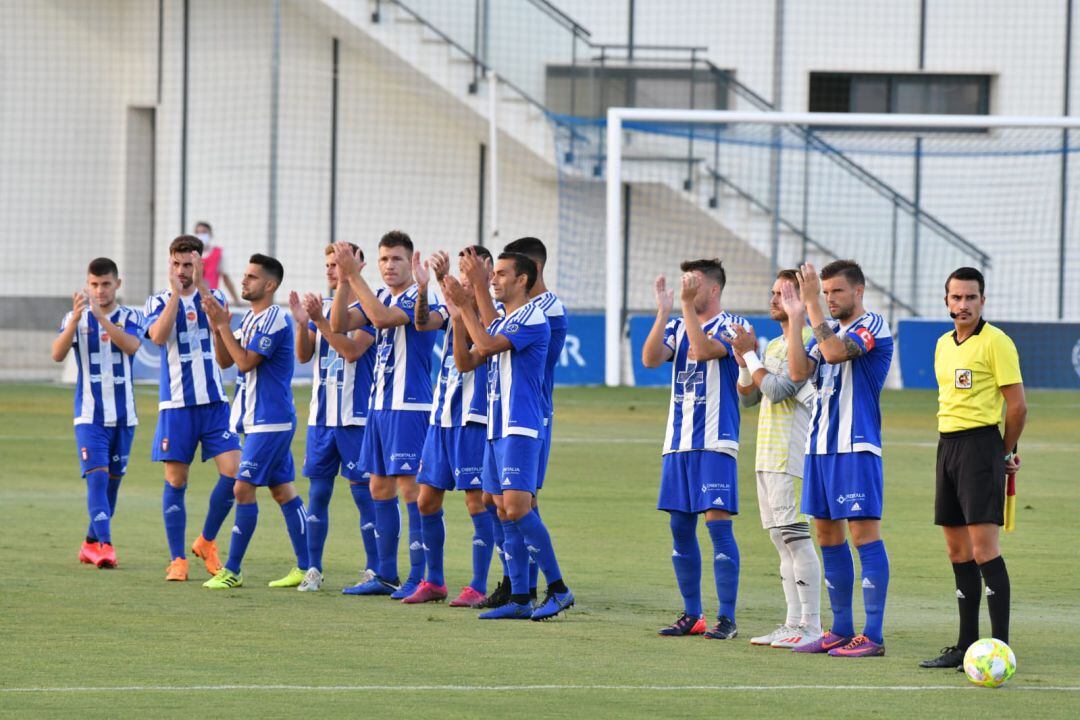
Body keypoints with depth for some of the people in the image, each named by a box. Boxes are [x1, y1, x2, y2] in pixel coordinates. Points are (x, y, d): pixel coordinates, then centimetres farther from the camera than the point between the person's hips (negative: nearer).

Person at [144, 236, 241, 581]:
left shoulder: (213, 297, 7)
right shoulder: (159, 301, 4)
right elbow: (158, 336, -16)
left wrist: (200, 285, -25)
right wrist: (176, 293, -20)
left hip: (214, 401, 1)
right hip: (175, 404, -1)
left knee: (234, 471, -9)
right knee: (175, 482, 0)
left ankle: (207, 542, 10)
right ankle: (177, 559, 7)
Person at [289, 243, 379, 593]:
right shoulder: (321, 307, 11)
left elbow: (352, 350, -19)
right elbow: (304, 355, 6)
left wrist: (320, 320, -24)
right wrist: (302, 323, -11)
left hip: (355, 418, -6)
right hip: (322, 416, 6)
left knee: (363, 491, -4)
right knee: (318, 491, 7)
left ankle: (375, 570, 2)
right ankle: (313, 569, 12)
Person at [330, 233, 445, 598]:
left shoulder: (419, 298, -11)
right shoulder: (380, 296, 12)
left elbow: (383, 318, -28)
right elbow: (340, 325, 3)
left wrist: (354, 276, -25)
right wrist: (343, 280, -10)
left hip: (409, 406, -9)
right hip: (379, 404, 9)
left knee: (411, 488, -9)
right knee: (380, 489, 10)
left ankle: (418, 578, -7)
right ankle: (386, 576, 17)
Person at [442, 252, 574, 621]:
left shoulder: (532, 318, -10)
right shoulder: (499, 322, 18)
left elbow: (487, 344, -20)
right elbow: (465, 362, 15)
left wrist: (466, 306, -13)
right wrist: (458, 317, 6)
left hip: (521, 429, -9)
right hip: (497, 428, 9)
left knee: (517, 508, -17)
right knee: (505, 514, 7)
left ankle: (558, 589, -12)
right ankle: (519, 600, 8)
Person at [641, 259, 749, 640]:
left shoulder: (732, 325, -3)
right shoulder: (678, 327, 13)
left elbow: (703, 350, -22)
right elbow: (650, 358, -3)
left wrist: (686, 305, -18)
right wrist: (664, 310, -9)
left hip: (715, 441, -6)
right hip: (678, 441, 6)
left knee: (718, 522, -9)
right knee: (680, 526, 6)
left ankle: (727, 617, -6)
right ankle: (691, 615, 14)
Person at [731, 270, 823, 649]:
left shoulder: (807, 342, -11)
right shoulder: (773, 346, 19)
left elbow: (777, 389, -19)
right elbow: (748, 397, 20)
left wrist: (750, 354, -9)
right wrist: (744, 359, 4)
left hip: (792, 457, -10)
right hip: (767, 457, 10)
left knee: (796, 536, -11)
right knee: (782, 539, 10)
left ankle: (811, 626, -11)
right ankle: (794, 623, 13)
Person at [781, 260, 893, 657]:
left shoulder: (873, 326, -7)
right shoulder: (826, 328, 16)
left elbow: (835, 352, -24)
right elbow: (799, 372, 2)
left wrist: (812, 304, -21)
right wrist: (795, 317, -1)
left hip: (856, 446, -8)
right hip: (820, 444, 9)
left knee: (864, 533, -8)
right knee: (828, 536, 10)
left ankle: (872, 636, -9)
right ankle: (841, 630, 17)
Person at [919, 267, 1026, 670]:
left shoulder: (995, 342, -9)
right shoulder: (944, 345, 15)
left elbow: (1017, 405, -10)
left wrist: (1006, 452, 0)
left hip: (981, 444, -8)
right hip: (948, 443, 8)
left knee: (983, 549, -13)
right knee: (957, 550, 9)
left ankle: (1000, 647, -13)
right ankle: (966, 645, 13)